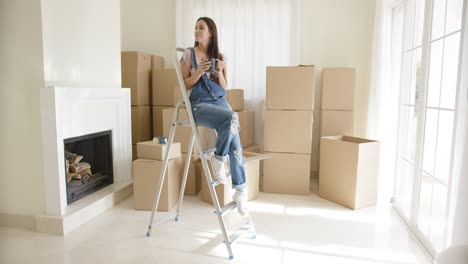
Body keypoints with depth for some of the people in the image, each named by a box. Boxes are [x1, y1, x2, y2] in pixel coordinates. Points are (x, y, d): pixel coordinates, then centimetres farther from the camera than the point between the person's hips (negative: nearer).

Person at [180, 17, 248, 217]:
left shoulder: (220, 57, 11)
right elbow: (184, 85, 0)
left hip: (220, 102, 4)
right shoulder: (189, 54, 3)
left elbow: (224, 88, 10)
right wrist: (199, 71, -14)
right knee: (231, 118, -34)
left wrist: (220, 71, -8)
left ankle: (240, 191, 0)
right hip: (199, 104, -4)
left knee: (235, 145, -13)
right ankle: (219, 159, -11)